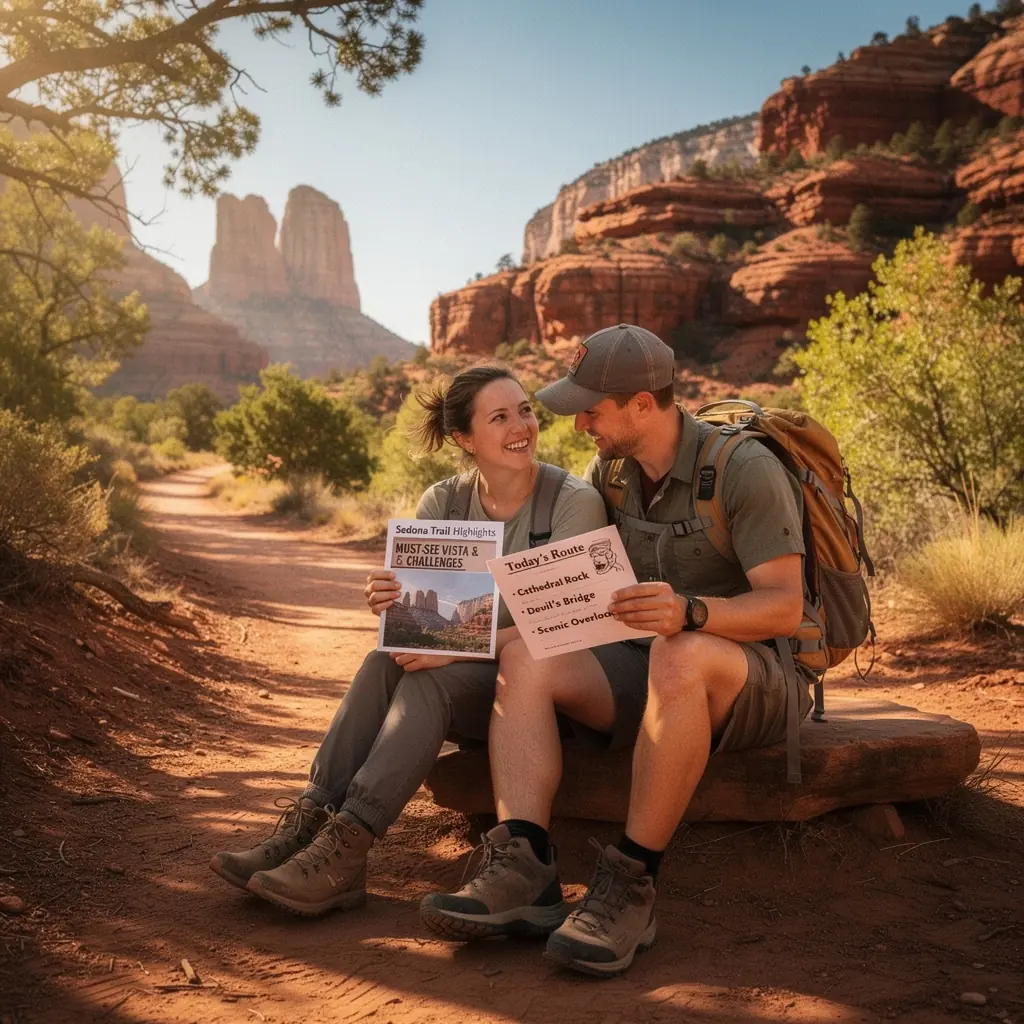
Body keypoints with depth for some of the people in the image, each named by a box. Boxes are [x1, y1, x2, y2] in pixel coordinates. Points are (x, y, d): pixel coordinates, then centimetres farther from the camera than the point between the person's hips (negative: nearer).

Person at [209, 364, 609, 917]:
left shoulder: (575, 501, -11)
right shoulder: (444, 502, 3)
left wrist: (455, 648, -28)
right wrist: (386, 598, -26)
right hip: (463, 675, 5)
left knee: (429, 677, -30)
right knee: (384, 660, -24)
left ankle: (345, 850, -33)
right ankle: (308, 824, -27)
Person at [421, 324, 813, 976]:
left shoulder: (745, 469, -16)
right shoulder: (610, 470, 5)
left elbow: (784, 607, -21)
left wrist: (690, 612, -40)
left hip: (761, 677, -6)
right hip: (650, 669, 6)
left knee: (678, 658, -40)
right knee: (525, 660, -17)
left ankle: (631, 884, -31)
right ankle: (522, 867, -30)